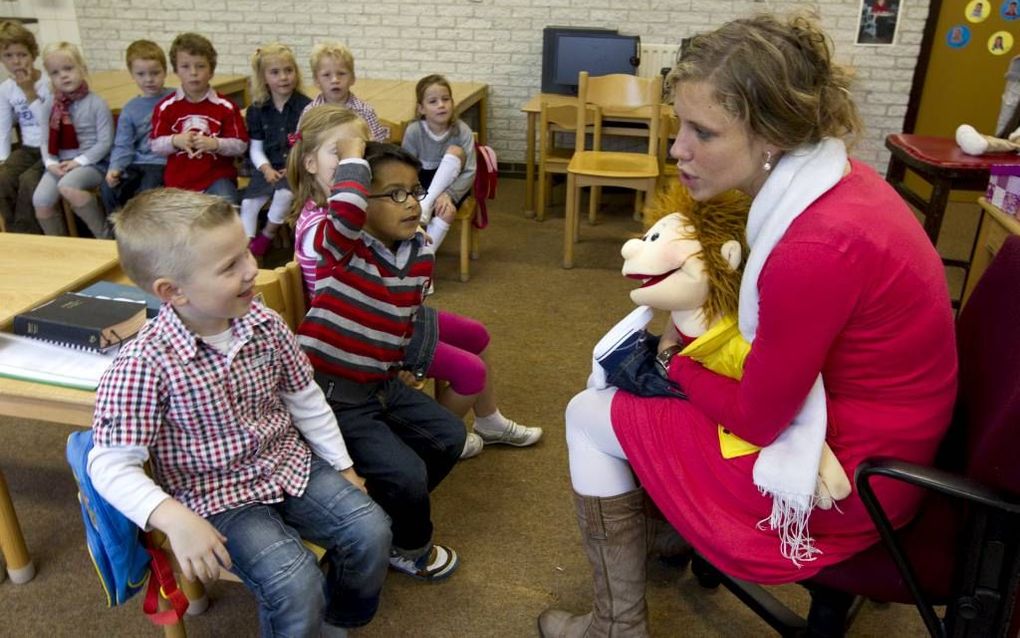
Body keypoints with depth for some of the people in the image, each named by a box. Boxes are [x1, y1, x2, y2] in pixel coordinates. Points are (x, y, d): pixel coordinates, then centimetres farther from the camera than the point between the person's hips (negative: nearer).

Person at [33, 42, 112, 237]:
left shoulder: (96, 104, -6)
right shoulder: (49, 106, 9)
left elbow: (105, 142, -8)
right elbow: (45, 140, 11)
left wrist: (79, 161, -14)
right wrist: (51, 163, -7)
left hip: (92, 163, -5)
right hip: (60, 164, 5)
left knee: (67, 187, -35)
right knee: (40, 200, -19)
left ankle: (105, 235, -17)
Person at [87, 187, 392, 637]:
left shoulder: (265, 325, -6)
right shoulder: (144, 364, -22)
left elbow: (305, 400, 6)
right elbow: (111, 464, -19)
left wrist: (342, 465, 10)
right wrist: (174, 519, -33)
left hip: (291, 465, 5)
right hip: (217, 498, -5)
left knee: (371, 529, -8)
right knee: (296, 584, -24)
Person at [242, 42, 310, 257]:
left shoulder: (306, 106, -6)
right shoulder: (257, 110, 6)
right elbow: (256, 148, 8)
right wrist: (266, 168, -11)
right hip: (269, 168, 4)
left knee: (285, 193, -31)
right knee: (248, 202, -15)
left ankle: (267, 234, -5)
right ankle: (246, 245, -2)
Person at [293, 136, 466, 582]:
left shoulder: (420, 255, 2)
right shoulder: (342, 244, -18)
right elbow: (345, 208, -43)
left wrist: (405, 366, 17)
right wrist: (352, 154, -27)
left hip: (382, 384, 8)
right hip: (331, 393, -8)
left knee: (448, 436, 12)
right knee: (406, 473, -16)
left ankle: (390, 509, 32)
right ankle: (408, 549, 16)